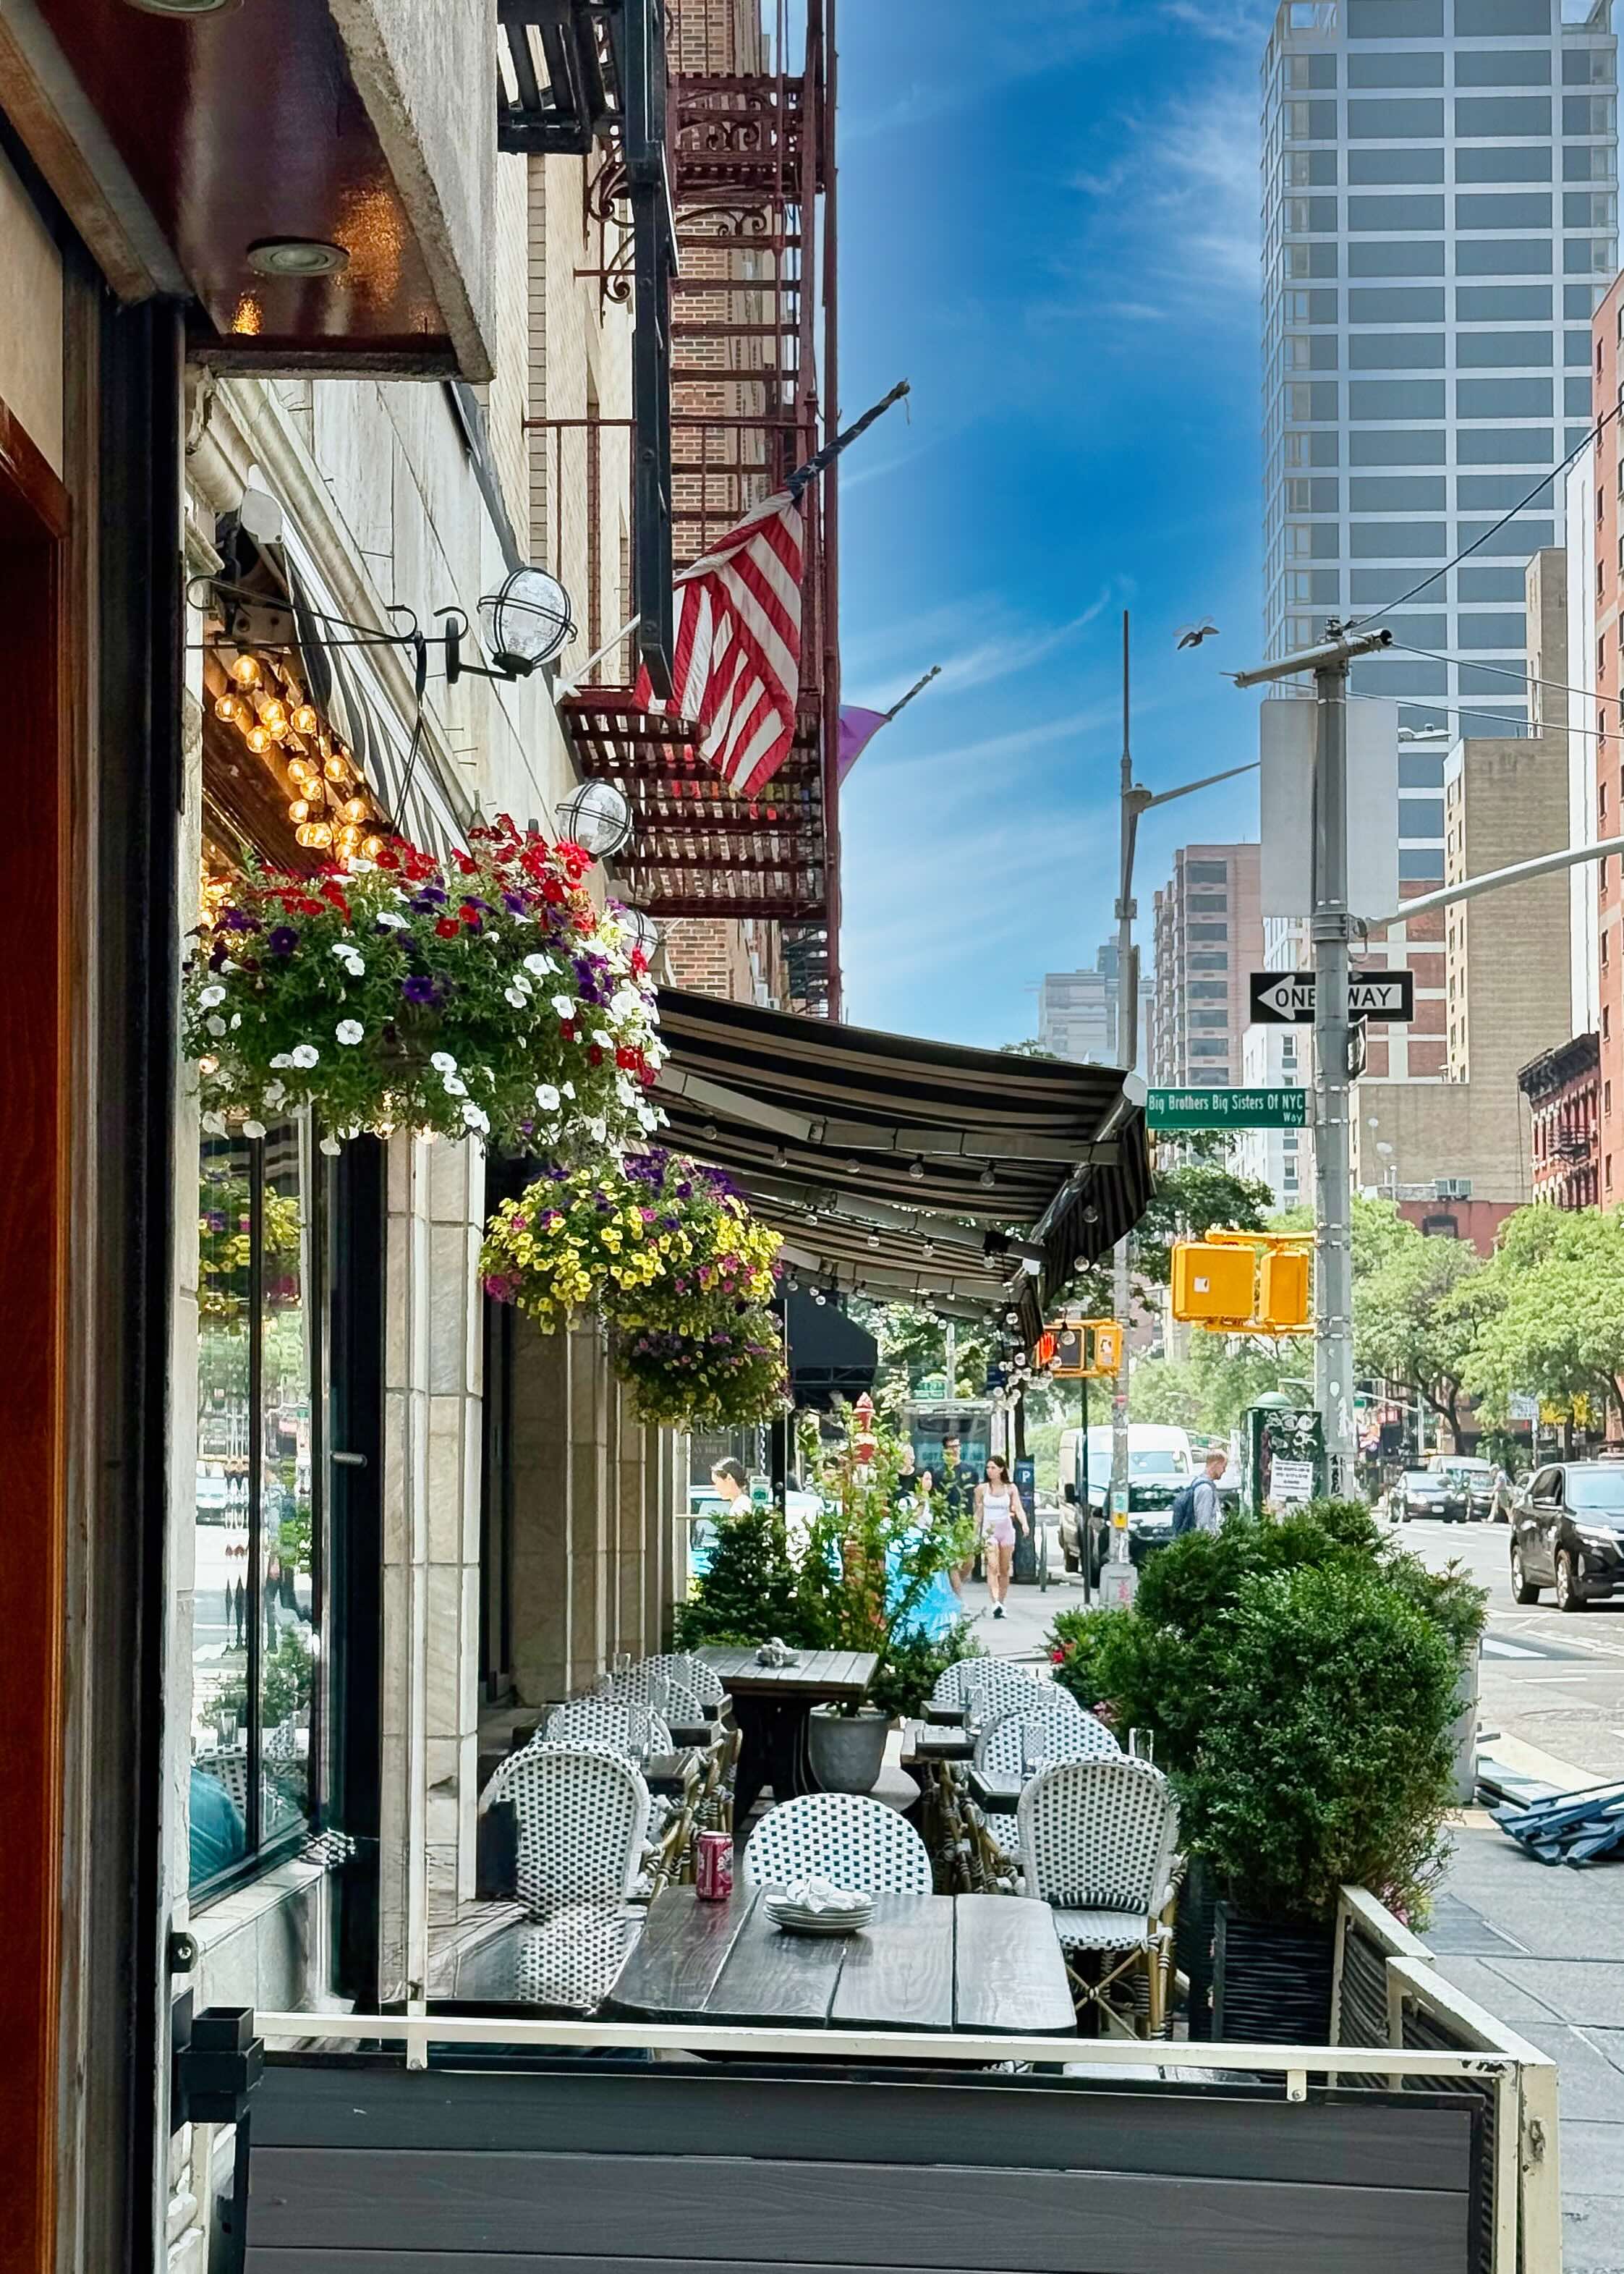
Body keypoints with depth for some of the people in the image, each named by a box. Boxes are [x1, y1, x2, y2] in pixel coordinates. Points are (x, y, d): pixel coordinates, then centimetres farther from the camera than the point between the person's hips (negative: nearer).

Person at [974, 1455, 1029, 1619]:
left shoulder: (1010, 1489, 4)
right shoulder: (982, 1489, 3)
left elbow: (1018, 1509, -4)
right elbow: (978, 1514, 9)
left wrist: (1025, 1524, -21)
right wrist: (976, 1535, 9)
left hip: (1007, 1531, 2)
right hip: (989, 1530, -2)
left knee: (1005, 1570, 5)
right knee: (993, 1566, -19)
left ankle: (1001, 1604, 15)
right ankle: (996, 1604, -32)